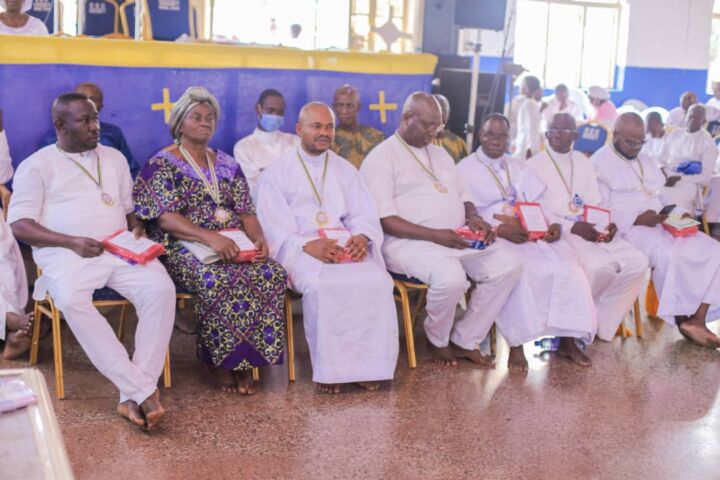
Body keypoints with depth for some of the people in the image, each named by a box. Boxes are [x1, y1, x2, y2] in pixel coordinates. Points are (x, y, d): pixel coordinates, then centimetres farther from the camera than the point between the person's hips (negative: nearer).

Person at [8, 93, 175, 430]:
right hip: (66, 254, -3)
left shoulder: (114, 158, 21)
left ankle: (132, 396, -28)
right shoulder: (37, 165, 6)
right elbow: (19, 225, -2)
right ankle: (144, 390, -37)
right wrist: (72, 242, -16)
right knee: (71, 300, -38)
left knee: (161, 288, -28)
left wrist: (137, 229, 0)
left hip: (119, 250, 4)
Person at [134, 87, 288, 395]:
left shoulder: (227, 165, 20)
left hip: (234, 247, 5)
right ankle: (219, 361, -17)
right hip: (185, 249, -5)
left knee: (272, 273, -25)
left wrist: (258, 238, -9)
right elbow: (165, 218, -10)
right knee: (220, 280, -36)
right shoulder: (162, 165, 2)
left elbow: (246, 212, 14)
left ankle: (246, 361, -17)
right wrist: (211, 237, -25)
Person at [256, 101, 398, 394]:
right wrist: (307, 245, -21)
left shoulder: (346, 170, 21)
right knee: (323, 287, -36)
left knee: (377, 281, -27)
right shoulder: (278, 173, 7)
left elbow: (364, 215, 13)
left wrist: (362, 237, -11)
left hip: (346, 248, 4)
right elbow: (274, 227, -3)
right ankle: (330, 369, -23)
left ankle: (366, 364, -17)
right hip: (300, 251, -3)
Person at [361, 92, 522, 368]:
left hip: (456, 239, 8)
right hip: (407, 242, -8)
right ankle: (437, 340, -4)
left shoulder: (440, 154, 22)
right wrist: (435, 235, -22)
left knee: (509, 266, -12)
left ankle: (465, 340, -3)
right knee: (451, 277, -36)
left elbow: (462, 198, 26)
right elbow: (385, 221, -13)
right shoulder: (381, 158, -3)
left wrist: (473, 218, 1)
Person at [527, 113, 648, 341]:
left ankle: (600, 325, -4)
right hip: (559, 233, -6)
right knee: (600, 266, -32)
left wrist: (607, 224, -8)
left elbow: (595, 204, 15)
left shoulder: (585, 163, 20)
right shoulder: (534, 165, 1)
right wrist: (572, 227, -20)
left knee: (637, 263, -16)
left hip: (592, 230, 6)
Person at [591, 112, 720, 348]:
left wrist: (678, 213, 1)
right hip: (627, 228, -8)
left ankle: (697, 319, -19)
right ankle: (681, 320, -18)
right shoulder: (599, 163, -4)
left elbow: (662, 196, 23)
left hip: (660, 223, 8)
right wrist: (637, 219, -20)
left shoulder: (645, 160, 21)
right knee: (668, 255, -35)